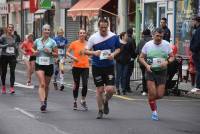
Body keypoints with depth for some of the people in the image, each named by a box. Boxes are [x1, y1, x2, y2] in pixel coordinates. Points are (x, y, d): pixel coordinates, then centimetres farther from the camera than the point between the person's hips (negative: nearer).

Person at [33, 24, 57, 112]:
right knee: (42, 84, -16)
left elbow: (56, 54, 1)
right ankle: (42, 103, -26)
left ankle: (45, 100, 34)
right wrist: (34, 52, -2)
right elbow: (33, 49, 20)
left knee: (46, 85, 13)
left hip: (49, 65, 1)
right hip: (39, 65, -1)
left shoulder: (52, 42, -1)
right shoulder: (37, 41, 3)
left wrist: (50, 52, -18)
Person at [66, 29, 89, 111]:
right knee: (76, 85, 6)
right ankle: (75, 102, 21)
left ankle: (83, 101, 13)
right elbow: (67, 52, 3)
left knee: (85, 85, -7)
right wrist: (73, 57, -13)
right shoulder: (74, 43, -4)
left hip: (85, 66, 1)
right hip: (76, 66, -1)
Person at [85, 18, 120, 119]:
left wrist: (113, 54, -10)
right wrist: (94, 52, -19)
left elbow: (118, 49, 11)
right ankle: (100, 110, 20)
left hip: (109, 66, 0)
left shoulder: (114, 37, -3)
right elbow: (86, 51, 1)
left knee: (110, 89, -9)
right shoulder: (93, 37, -5)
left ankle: (106, 102, 25)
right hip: (97, 66, 0)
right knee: (99, 90, 3)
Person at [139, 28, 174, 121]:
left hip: (162, 72, 1)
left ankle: (151, 99, 35)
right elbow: (141, 57, 4)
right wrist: (146, 65, -14)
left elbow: (172, 57, 5)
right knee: (152, 93, -10)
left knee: (160, 95, 0)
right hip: (150, 71, -1)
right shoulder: (147, 45, -3)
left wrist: (167, 62, -16)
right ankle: (154, 111, 8)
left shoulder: (166, 45, -1)